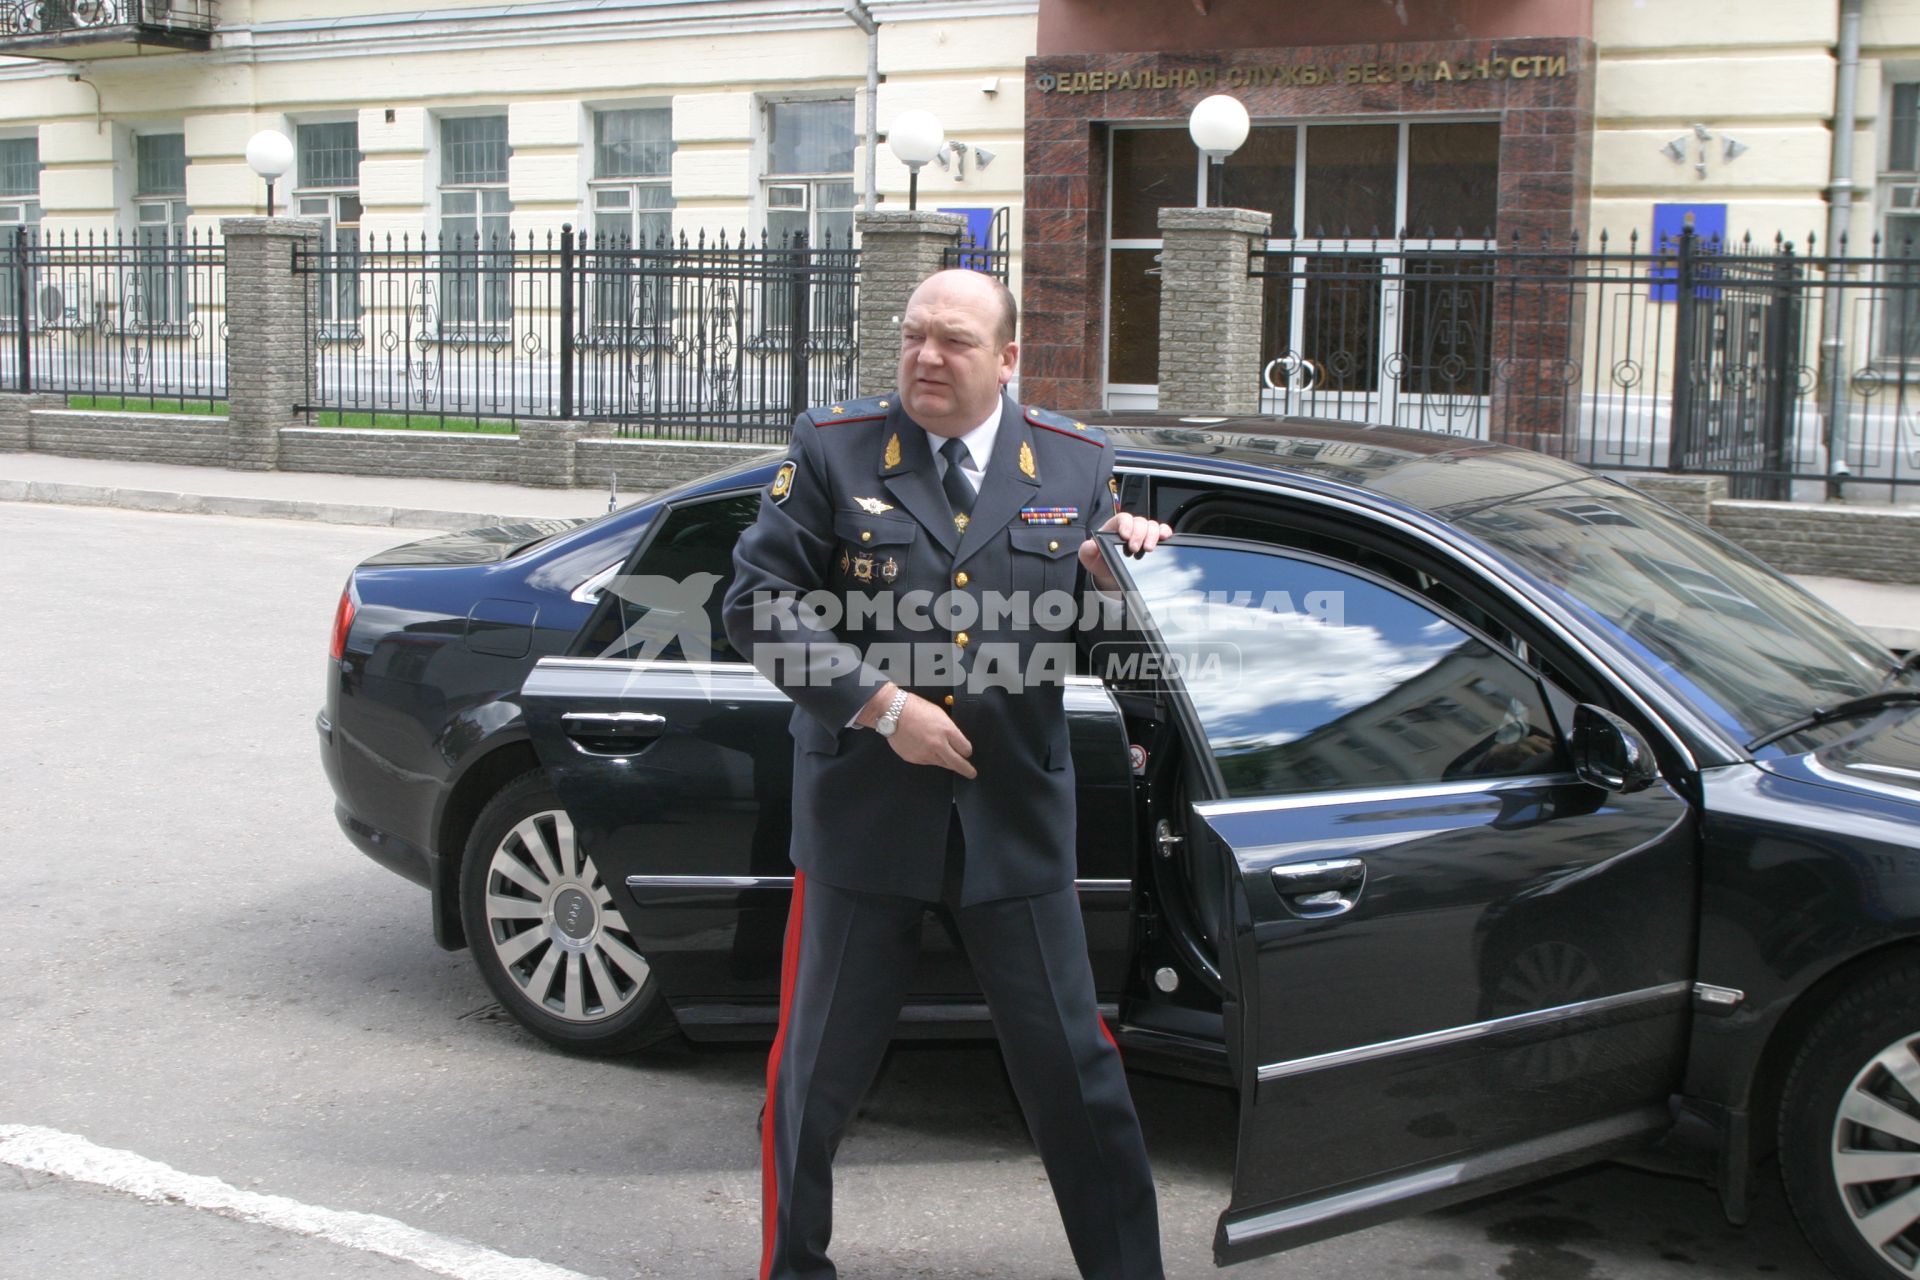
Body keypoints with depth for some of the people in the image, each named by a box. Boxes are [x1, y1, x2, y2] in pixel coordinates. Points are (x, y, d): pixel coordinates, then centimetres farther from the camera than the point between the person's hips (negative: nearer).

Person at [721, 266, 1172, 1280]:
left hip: (1016, 813, 1)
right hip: (864, 807, -1)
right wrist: (880, 704, -14)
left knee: (1072, 1070, 8)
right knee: (820, 1064, 12)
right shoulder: (832, 448, -1)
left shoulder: (1074, 462, 5)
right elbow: (756, 604, -6)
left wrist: (1121, 571, -13)